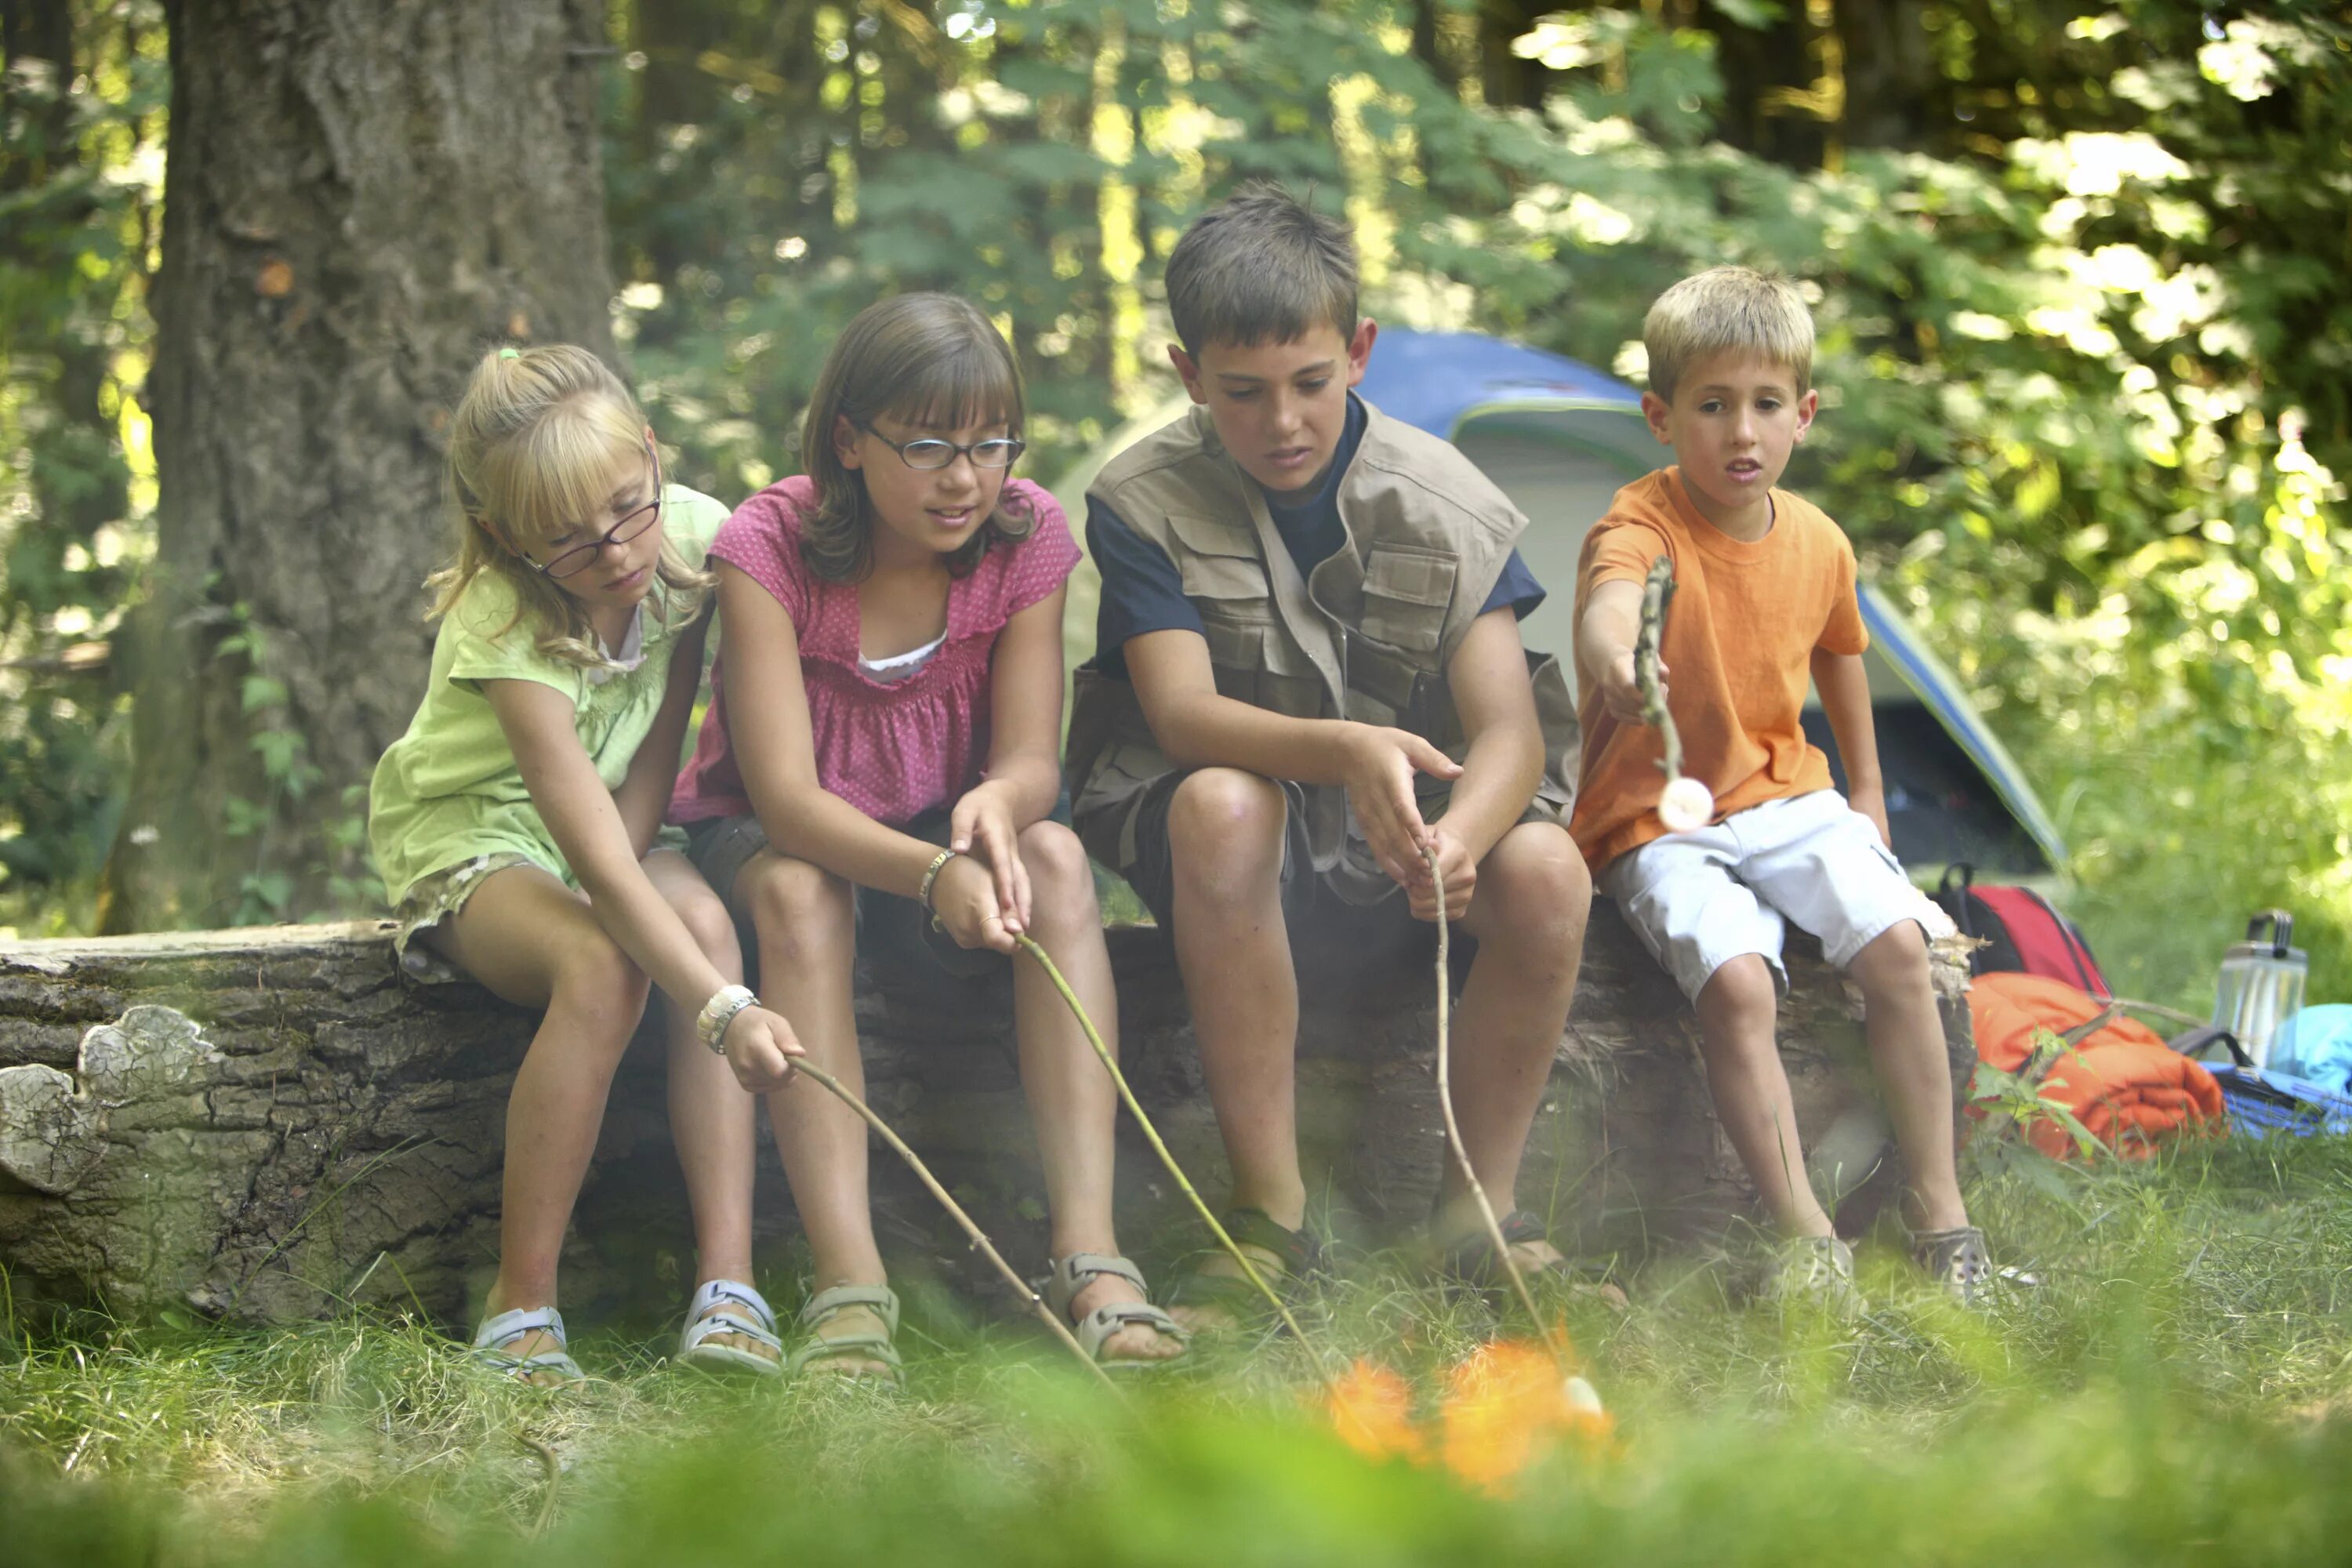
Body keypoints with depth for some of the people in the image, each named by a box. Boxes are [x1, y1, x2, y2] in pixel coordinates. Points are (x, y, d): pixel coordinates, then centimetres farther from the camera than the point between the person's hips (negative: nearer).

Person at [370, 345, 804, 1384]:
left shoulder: (695, 536, -18)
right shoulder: (508, 633, -33)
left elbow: (661, 738, -4)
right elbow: (596, 859, -40)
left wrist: (626, 858, -18)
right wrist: (726, 1011, -49)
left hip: (614, 821, 5)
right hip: (469, 835, -4)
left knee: (703, 921, -29)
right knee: (602, 967, -34)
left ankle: (727, 1283, -31)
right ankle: (521, 1303, -25)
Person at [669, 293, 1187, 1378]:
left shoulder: (1026, 536, -11)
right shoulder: (768, 547, -22)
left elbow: (1031, 758, -14)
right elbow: (785, 796, -30)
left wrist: (995, 805, -41)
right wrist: (933, 873, -48)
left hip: (944, 830, 3)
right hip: (769, 839, -3)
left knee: (1054, 858, -29)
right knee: (799, 889, -37)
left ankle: (1090, 1257, -38)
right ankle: (848, 1287, -44)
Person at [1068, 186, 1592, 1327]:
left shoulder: (1444, 505, -8)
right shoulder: (1144, 505, -10)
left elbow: (1509, 728, -16)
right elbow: (1182, 710, -23)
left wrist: (1458, 835, -41)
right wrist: (1344, 750, -45)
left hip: (1407, 831, 2)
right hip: (1234, 829, -1)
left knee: (1546, 871, -31)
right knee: (1223, 805, -38)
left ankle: (1480, 1208, -11)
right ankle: (1270, 1213, -30)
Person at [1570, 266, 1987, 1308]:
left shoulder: (1818, 545, 3)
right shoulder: (1641, 525, -16)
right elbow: (1612, 591, -41)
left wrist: (1867, 799, 25)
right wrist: (1612, 652, -65)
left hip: (1786, 798, 5)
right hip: (1657, 820, -4)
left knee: (1896, 942, -19)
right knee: (1736, 981, -30)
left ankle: (1941, 1211, -9)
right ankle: (1804, 1234, -22)